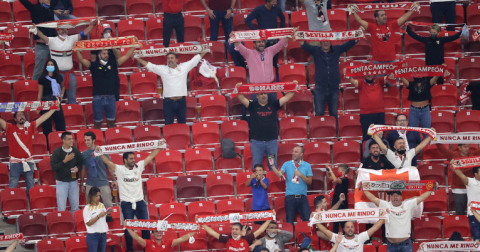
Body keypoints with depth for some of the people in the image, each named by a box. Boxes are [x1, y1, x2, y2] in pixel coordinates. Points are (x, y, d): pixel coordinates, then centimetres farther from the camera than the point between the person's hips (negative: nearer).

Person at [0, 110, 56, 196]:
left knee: (31, 185, 11)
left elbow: (43, 118, 8)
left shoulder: (30, 127, 7)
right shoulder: (10, 128, 1)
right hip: (15, 162, -2)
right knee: (12, 185, -1)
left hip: (28, 162, 3)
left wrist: (54, 109, 7)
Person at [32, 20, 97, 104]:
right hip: (57, 73, -3)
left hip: (70, 73, 3)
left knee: (72, 98, 13)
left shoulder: (72, 39, 5)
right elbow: (42, 36, -21)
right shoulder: (52, 40, -5)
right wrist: (36, 29, -41)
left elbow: (84, 33, 0)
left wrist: (93, 24, -11)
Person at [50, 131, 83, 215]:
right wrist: (65, 161, -19)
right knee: (61, 208, -4)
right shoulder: (57, 152, -8)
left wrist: (77, 168, -9)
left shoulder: (76, 151, 2)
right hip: (61, 182, -3)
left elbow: (80, 164, 13)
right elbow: (53, 167, -12)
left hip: (74, 182, 3)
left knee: (75, 207, 7)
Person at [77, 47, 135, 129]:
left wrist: (132, 46, -5)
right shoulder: (94, 65, 0)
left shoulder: (112, 64, 6)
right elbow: (81, 60, -12)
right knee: (97, 122, 9)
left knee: (111, 122, 14)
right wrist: (78, 50, -27)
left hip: (111, 98, 2)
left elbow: (126, 56, 3)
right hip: (98, 98, -2)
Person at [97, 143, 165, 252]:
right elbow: (107, 162, -13)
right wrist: (100, 153, -26)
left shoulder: (138, 167, 5)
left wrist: (159, 146, 1)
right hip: (126, 203, -3)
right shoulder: (119, 169, -4)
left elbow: (151, 156, 5)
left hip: (140, 202, 3)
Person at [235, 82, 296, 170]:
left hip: (272, 141, 1)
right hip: (256, 142, -1)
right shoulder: (253, 105, 4)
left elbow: (286, 98, 3)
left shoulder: (273, 104, 8)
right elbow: (242, 99, -6)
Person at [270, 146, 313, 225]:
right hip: (290, 197, 0)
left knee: (307, 220, -4)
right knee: (289, 221, 4)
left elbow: (309, 182, 1)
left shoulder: (307, 165, 5)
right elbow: (279, 174, -9)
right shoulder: (287, 164, 6)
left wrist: (300, 175, -12)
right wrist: (272, 165, -20)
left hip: (302, 197, 0)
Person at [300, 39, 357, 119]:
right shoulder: (315, 51, 1)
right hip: (320, 88, -1)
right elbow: (305, 46, -14)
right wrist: (301, 40, -36)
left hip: (334, 88, 1)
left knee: (334, 113, 9)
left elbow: (350, 44, -4)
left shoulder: (337, 50, 5)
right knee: (319, 113, 2)